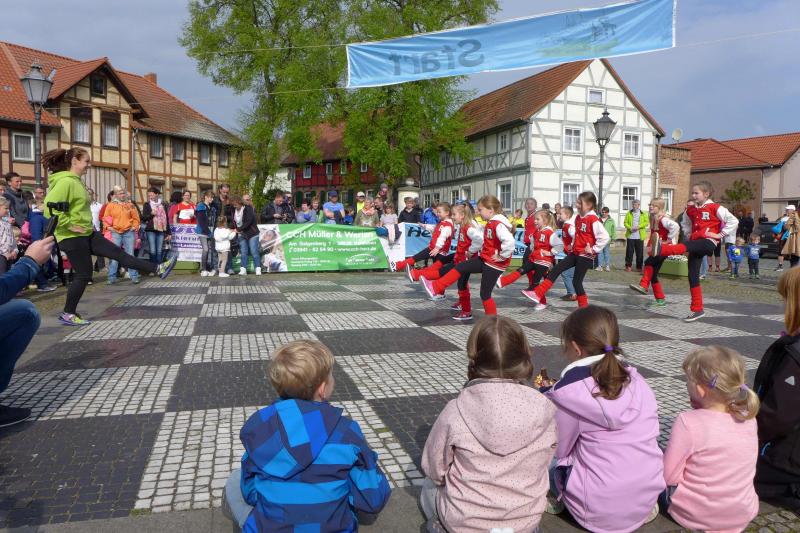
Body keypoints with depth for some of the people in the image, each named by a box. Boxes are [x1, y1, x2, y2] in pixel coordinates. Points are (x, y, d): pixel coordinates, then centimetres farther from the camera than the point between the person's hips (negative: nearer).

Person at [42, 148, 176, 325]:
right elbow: (50, 208, -29)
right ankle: (68, 314, 13)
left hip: (87, 234, 9)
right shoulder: (65, 182, -19)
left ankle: (157, 269, 4)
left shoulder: (75, 182, 13)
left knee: (118, 253, 5)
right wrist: (69, 225, -22)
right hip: (72, 237, -9)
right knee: (83, 275, 0)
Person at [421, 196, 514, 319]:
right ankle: (436, 289, 15)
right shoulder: (490, 223, 8)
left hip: (494, 264, -10)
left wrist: (502, 256, -26)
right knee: (460, 268, 8)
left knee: (485, 294, -2)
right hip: (484, 259, 10)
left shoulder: (499, 225, -23)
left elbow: (509, 241, -39)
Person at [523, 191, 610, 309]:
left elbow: (605, 237, -23)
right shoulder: (578, 218, 11)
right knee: (556, 270, 1)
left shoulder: (593, 220, -16)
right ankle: (538, 294, -1)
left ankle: (584, 307, 14)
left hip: (585, 256, -8)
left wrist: (593, 250, -19)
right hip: (575, 253, 8)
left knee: (577, 281, -4)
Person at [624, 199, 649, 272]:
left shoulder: (643, 214, 8)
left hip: (640, 236, 0)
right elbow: (625, 222, 4)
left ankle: (639, 267, 9)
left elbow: (646, 222, 0)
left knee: (640, 252, 2)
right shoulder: (629, 214, 9)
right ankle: (628, 266, 6)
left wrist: (639, 226, -15)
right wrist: (630, 228, -14)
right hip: (630, 236, 0)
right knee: (629, 251, -1)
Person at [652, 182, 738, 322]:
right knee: (692, 276, 2)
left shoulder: (715, 208, -5)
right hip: (695, 243, 6)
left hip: (708, 242, -6)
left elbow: (733, 221, -9)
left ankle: (661, 249, -66)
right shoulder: (691, 209, 13)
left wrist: (720, 234, -12)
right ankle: (697, 310, 8)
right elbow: (685, 224, 32)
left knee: (686, 246, -36)